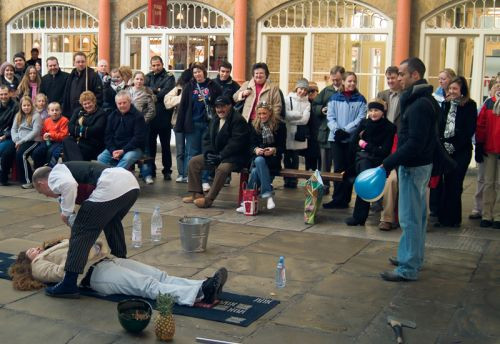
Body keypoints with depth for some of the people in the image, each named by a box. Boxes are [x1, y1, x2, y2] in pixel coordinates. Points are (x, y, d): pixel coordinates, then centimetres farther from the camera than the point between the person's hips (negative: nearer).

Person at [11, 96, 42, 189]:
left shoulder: (36, 116, -2)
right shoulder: (18, 116, 17)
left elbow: (35, 132, -12)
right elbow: (13, 129, 12)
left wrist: (21, 141, -16)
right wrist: (16, 141, -7)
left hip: (33, 141, -5)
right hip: (20, 142, 5)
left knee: (20, 154, -29)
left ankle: (28, 181, -21)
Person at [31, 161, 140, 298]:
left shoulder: (54, 175, 12)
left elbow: (69, 185, -15)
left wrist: (65, 212, 0)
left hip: (110, 188, -10)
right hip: (131, 183, 10)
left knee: (81, 231, 0)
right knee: (111, 222, 35)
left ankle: (69, 285, 2)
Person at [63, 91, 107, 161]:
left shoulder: (101, 113, 4)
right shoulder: (78, 112, 20)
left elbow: (96, 130, -11)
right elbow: (70, 127, 6)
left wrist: (81, 129, -7)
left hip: (92, 145, -5)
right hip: (76, 140, 5)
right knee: (66, 141, -29)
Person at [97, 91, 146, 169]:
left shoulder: (138, 116, -3)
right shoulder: (112, 116, 12)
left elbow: (138, 138, -10)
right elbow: (108, 135, 10)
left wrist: (123, 150, -17)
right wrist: (113, 150, -9)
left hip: (133, 148, -5)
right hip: (114, 147, 5)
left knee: (127, 158, -37)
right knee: (100, 158, -21)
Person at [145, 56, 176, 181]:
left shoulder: (169, 77, 1)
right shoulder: (148, 76, 14)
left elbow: (166, 91, -14)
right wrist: (156, 90, -13)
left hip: (164, 115, -4)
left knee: (165, 144, 3)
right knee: (150, 143, 9)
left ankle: (167, 170, 9)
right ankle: (150, 169, 19)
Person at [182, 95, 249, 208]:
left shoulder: (238, 120, -13)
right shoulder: (214, 121, 14)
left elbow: (236, 143, -21)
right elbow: (207, 138, 16)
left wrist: (220, 156, -23)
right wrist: (208, 153, -5)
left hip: (235, 157, -8)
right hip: (214, 155, 8)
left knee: (222, 168, -37)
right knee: (193, 162, 0)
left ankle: (208, 199, -30)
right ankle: (196, 194, 0)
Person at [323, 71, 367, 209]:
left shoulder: (360, 99, 4)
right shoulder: (335, 98, 8)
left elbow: (360, 118, -5)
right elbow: (330, 117, 3)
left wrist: (346, 130, -15)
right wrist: (336, 130, -14)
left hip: (352, 138, -1)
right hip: (336, 138, 1)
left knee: (349, 170, 4)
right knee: (338, 168, 0)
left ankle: (344, 199, 9)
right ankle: (337, 199, 3)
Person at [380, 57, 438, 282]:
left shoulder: (419, 105, -20)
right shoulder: (424, 100, 13)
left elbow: (415, 143, -27)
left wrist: (388, 163, -25)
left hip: (413, 167, -11)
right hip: (421, 164, 11)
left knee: (410, 217, -5)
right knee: (418, 215, 18)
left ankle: (408, 268, 1)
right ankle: (414, 257, 30)